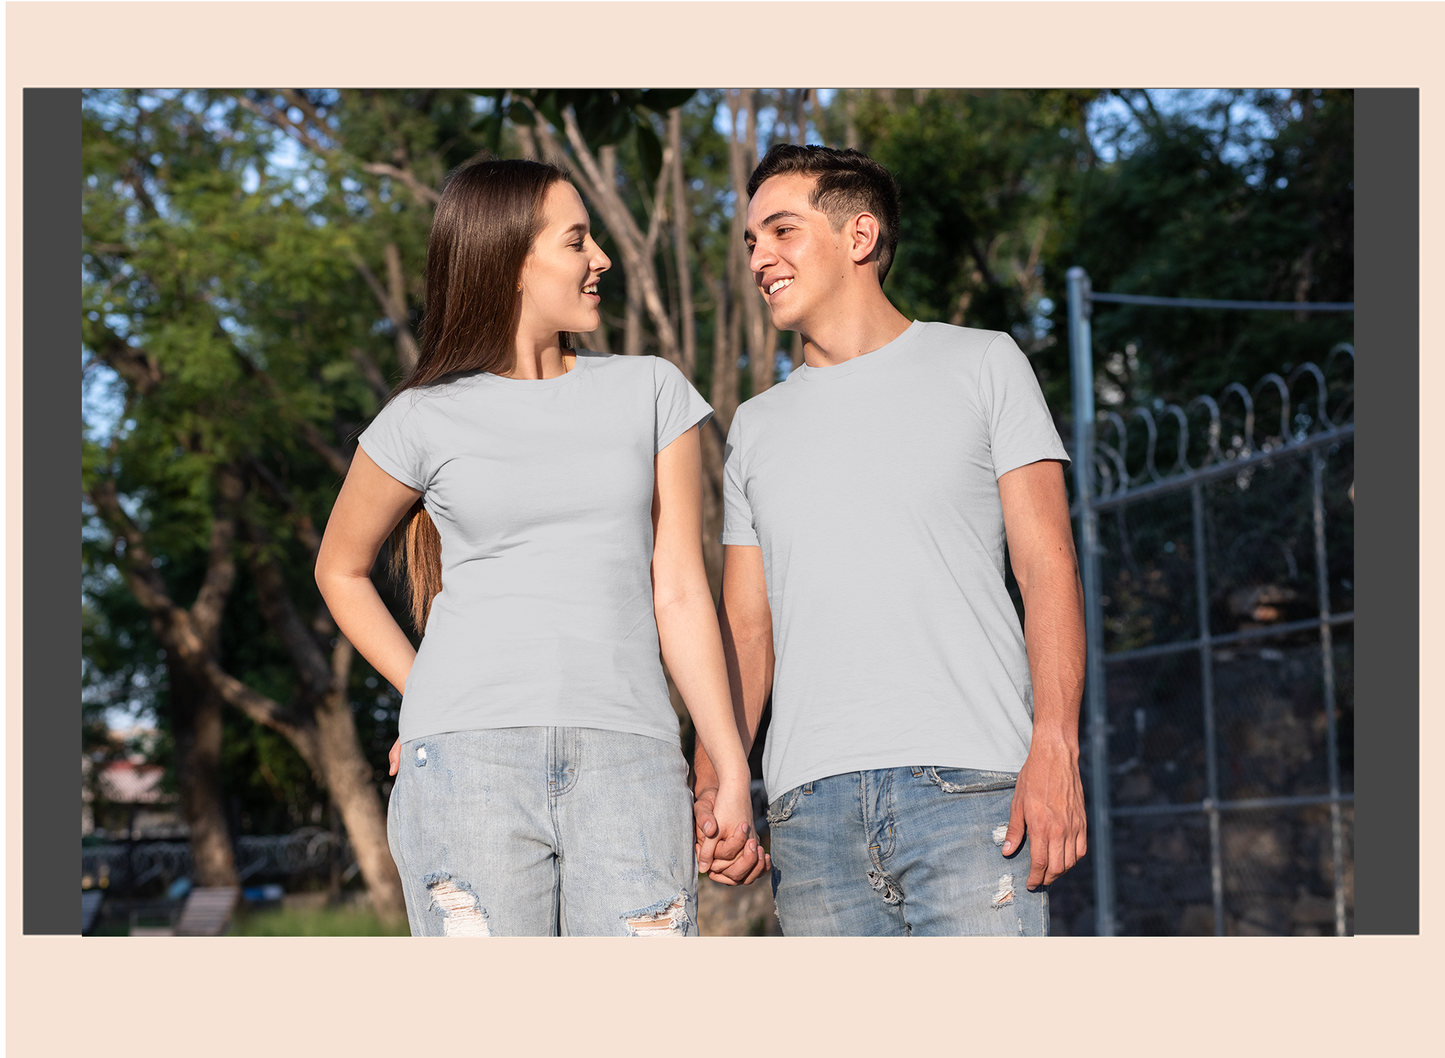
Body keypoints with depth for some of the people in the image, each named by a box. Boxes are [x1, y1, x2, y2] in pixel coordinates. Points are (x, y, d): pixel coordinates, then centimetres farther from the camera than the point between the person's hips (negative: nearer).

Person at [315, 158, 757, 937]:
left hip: (624, 758, 2)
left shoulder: (650, 392, 13)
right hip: (468, 758, -1)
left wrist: (734, 773, 7)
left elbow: (679, 593, 11)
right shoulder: (427, 419, 7)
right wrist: (428, 700, 11)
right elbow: (340, 569, 22)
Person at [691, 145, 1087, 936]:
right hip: (810, 803, 4)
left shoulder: (981, 365, 11)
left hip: (967, 781, -3)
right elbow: (746, 627, 17)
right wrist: (712, 787, 0)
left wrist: (1055, 749, -11)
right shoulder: (755, 427, 22)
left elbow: (1047, 566, 3)